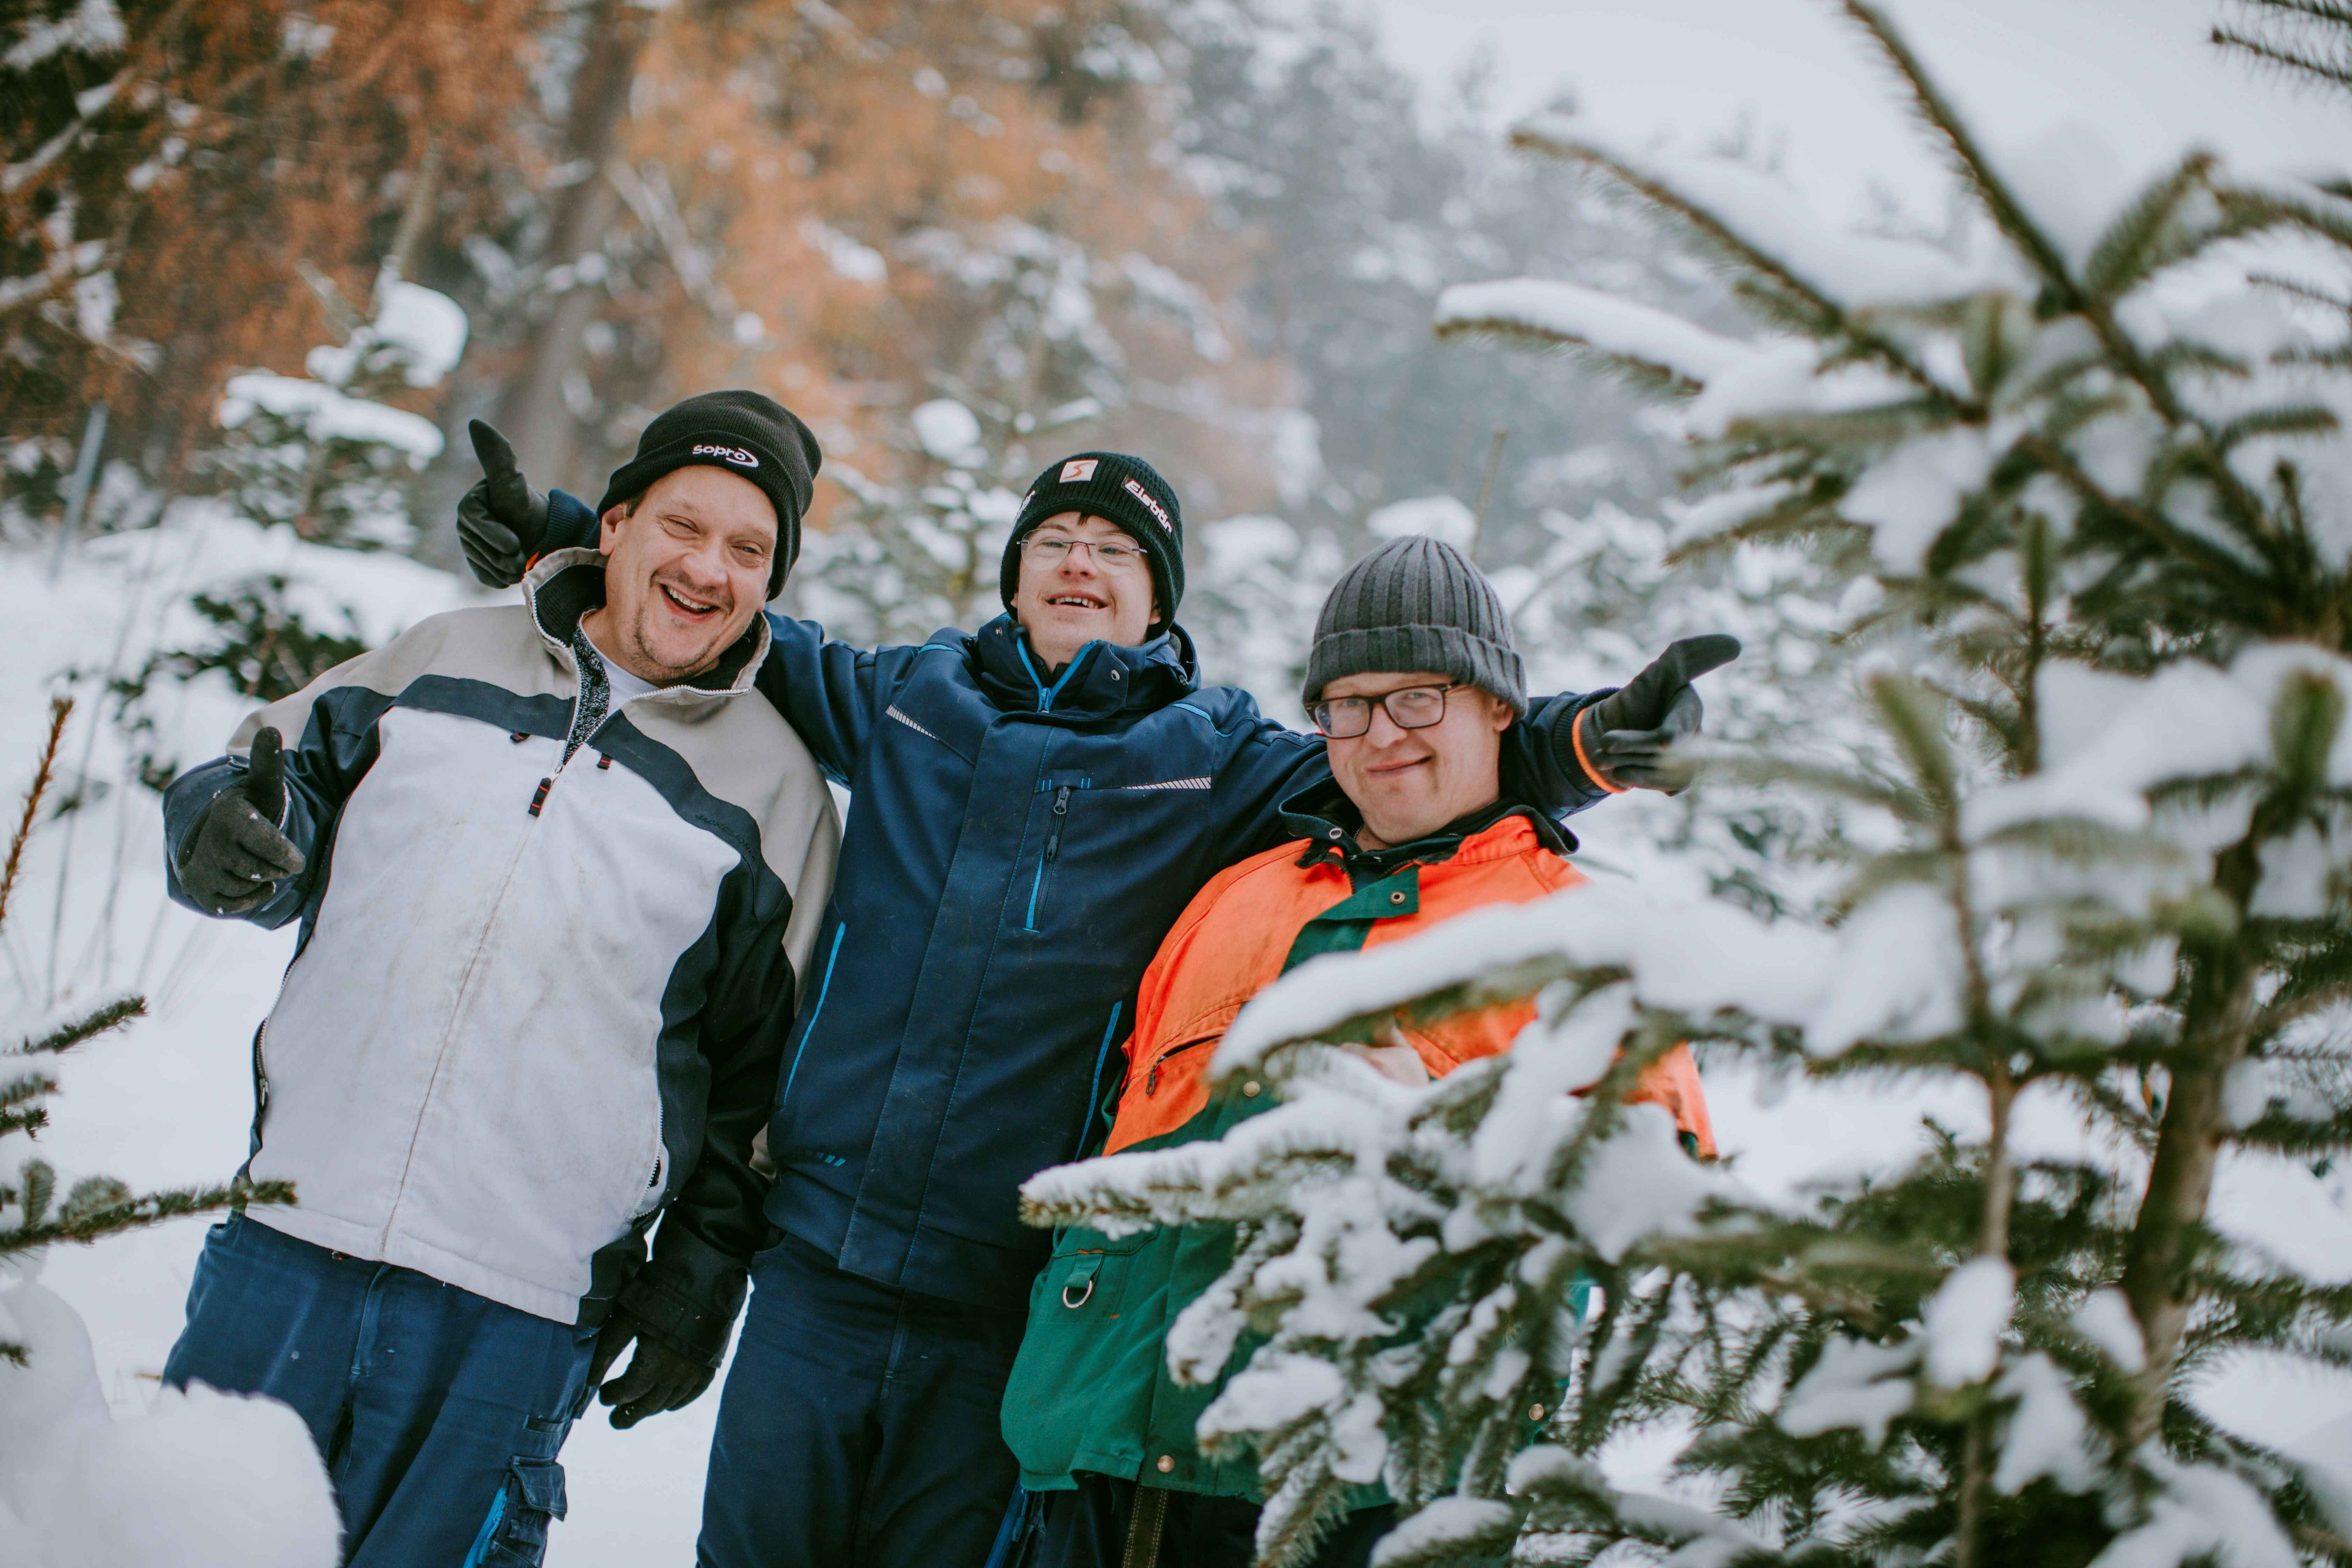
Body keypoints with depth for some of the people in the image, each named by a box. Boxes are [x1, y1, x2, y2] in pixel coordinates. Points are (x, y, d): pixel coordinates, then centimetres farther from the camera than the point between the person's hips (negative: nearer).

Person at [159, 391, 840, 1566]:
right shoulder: (445, 660, 10)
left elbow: (763, 1073, 6)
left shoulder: (771, 786, 4)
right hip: (286, 1246, 3)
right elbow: (277, 781, 17)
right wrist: (225, 831, -7)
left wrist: (699, 1282, 3)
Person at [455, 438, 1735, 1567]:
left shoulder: (1208, 759, 5)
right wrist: (560, 534, 14)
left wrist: (1583, 744, -20)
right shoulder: (907, 698, 10)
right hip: (816, 1258, 2)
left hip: (1007, 1299, -1)